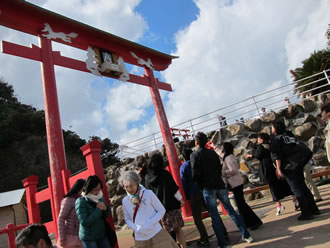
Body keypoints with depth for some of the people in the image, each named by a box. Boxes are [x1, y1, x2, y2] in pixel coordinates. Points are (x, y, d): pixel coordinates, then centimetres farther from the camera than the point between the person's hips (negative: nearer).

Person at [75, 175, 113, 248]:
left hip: (102, 236, 5)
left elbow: (108, 214, 9)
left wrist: (105, 208, -13)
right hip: (89, 238, -5)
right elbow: (84, 222, -22)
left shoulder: (100, 197, -1)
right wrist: (98, 210, -21)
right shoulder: (81, 202, -16)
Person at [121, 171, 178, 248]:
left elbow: (161, 210, -1)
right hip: (140, 239, 2)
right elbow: (128, 219, 11)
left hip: (157, 234, -2)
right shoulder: (125, 201, 0)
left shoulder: (148, 193, -8)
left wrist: (150, 224, -12)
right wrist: (137, 228, -6)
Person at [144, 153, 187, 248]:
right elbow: (174, 187, -10)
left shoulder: (147, 177, 0)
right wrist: (180, 199, -1)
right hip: (172, 204, -2)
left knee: (169, 230, 10)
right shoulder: (165, 173, -8)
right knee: (178, 229, 11)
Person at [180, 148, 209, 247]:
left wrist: (187, 197, 3)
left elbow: (184, 183, -3)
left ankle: (204, 239, 5)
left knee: (197, 218, 6)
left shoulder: (183, 167, -3)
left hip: (195, 194, -4)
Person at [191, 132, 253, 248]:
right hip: (219, 185, 5)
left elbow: (195, 174, -13)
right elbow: (219, 168, 13)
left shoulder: (194, 155, -7)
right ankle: (246, 235, 17)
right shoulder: (213, 152, 9)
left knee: (215, 216, 2)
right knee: (231, 210, 13)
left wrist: (201, 186, 2)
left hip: (208, 188, -5)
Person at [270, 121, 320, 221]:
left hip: (289, 167, -8)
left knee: (296, 190, -1)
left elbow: (277, 156, -15)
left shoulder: (275, 140, -7)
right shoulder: (289, 136, 16)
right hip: (298, 164, 8)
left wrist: (279, 169, -16)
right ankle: (314, 209, 22)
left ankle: (306, 213, 1)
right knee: (303, 187, 16)